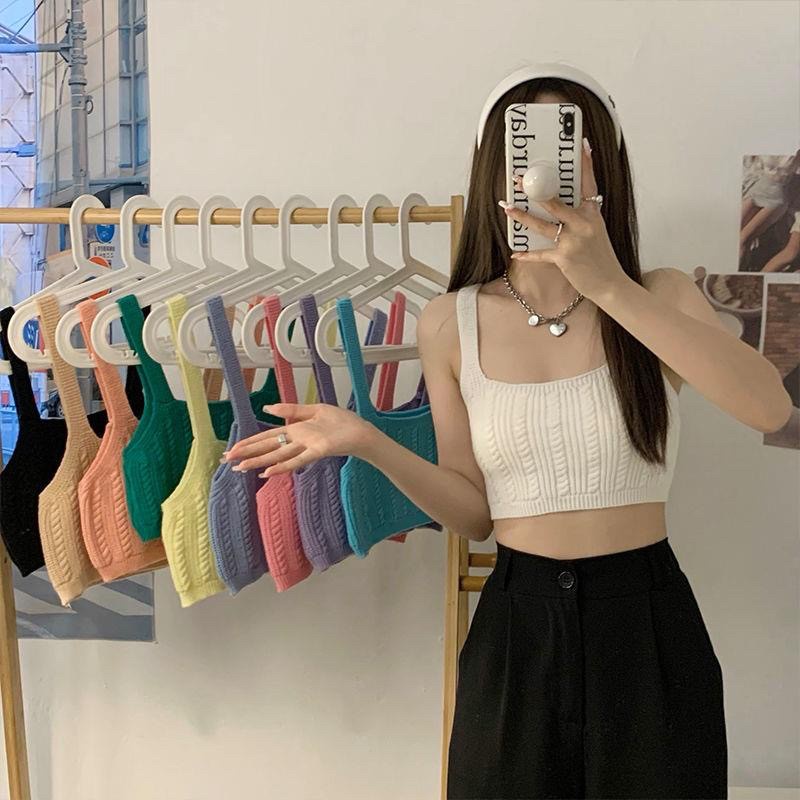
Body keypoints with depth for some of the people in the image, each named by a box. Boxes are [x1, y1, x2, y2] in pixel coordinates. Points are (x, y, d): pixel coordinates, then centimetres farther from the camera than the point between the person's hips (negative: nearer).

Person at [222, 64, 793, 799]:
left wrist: (611, 286, -32)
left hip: (647, 622, 0)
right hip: (516, 626, 1)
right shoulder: (452, 324, -3)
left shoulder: (660, 296, -5)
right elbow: (476, 514, 1)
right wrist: (366, 442, -15)